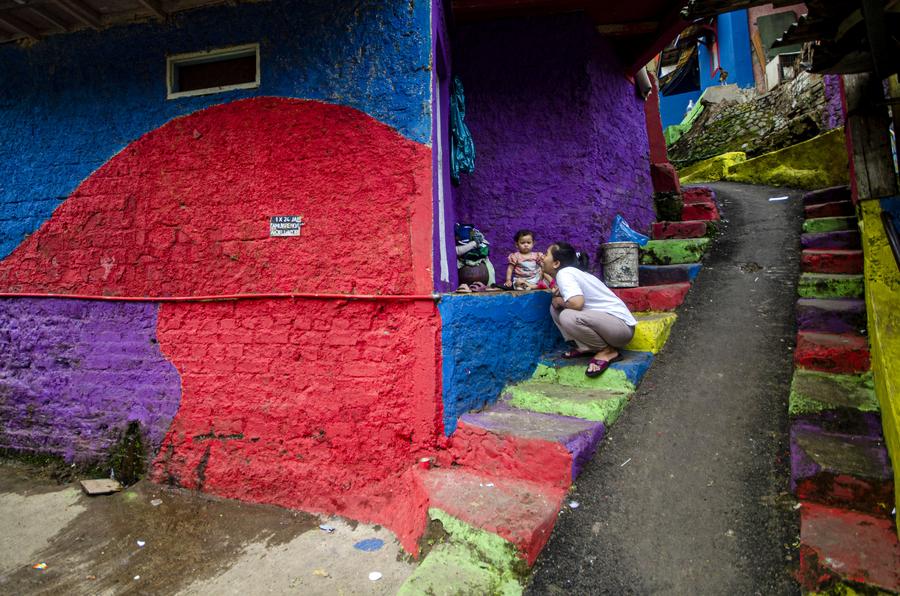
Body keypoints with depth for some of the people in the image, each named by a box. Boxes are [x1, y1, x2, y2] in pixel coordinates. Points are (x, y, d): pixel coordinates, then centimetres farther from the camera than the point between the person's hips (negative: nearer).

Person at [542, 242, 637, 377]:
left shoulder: (563, 273, -17)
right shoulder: (571, 272, 12)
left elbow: (577, 303, -33)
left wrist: (559, 301, -12)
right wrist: (558, 294, -2)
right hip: (603, 319, 9)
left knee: (568, 317, -33)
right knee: (555, 309, 7)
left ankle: (608, 351, -10)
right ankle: (585, 347, 8)